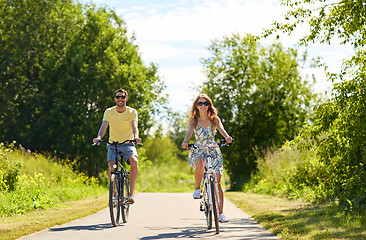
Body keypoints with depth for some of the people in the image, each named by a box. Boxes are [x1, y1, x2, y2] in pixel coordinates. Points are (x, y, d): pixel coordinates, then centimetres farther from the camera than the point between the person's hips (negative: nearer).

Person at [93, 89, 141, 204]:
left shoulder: (132, 112, -4)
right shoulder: (109, 112, -2)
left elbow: (134, 126, -20)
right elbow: (104, 126, -15)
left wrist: (136, 137, -42)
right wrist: (99, 137, -36)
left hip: (128, 144, -1)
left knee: (134, 162, -28)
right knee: (111, 167, -22)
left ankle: (131, 193, -22)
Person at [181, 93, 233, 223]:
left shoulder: (214, 119, 2)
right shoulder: (193, 120, 2)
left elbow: (221, 129, -16)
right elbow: (189, 132, -16)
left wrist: (227, 137, -39)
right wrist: (185, 141, -38)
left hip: (213, 151, 1)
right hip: (198, 151, -1)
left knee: (217, 183, -7)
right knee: (200, 164, -39)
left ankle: (221, 212, 4)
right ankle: (197, 189, -16)